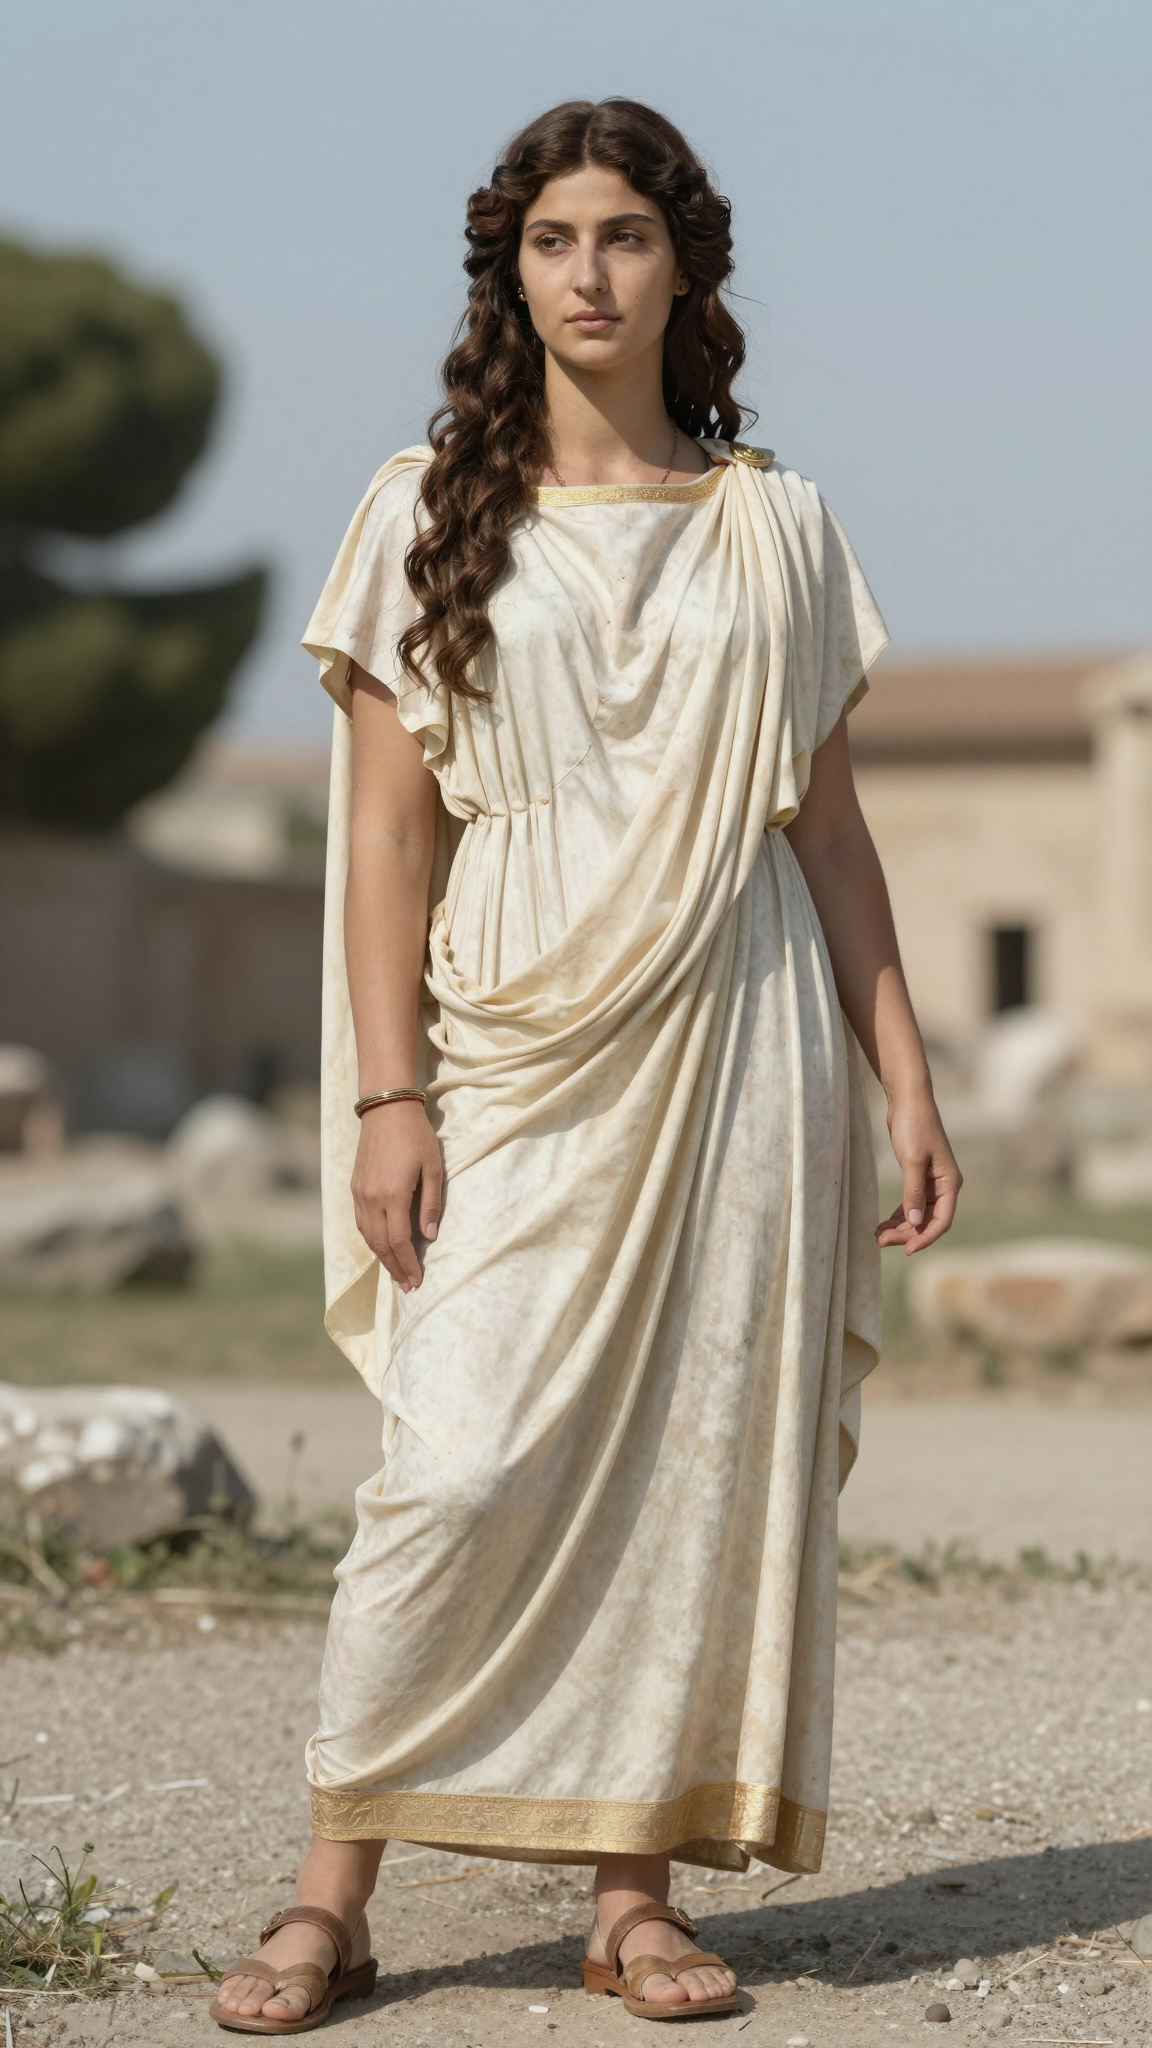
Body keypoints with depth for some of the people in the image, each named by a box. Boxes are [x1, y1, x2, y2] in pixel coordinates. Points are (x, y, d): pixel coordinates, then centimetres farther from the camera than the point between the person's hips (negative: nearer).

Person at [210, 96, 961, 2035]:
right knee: (467, 1460, -11)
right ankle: (334, 1891, -1)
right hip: (515, 1045, -2)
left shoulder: (775, 525, 10)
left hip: (735, 1034, 2)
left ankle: (638, 1886, 9)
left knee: (706, 1450, 0)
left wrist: (905, 1075, 6)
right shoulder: (433, 509, 5)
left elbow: (827, 822, 12)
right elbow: (385, 824, 1)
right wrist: (386, 1093, -8)